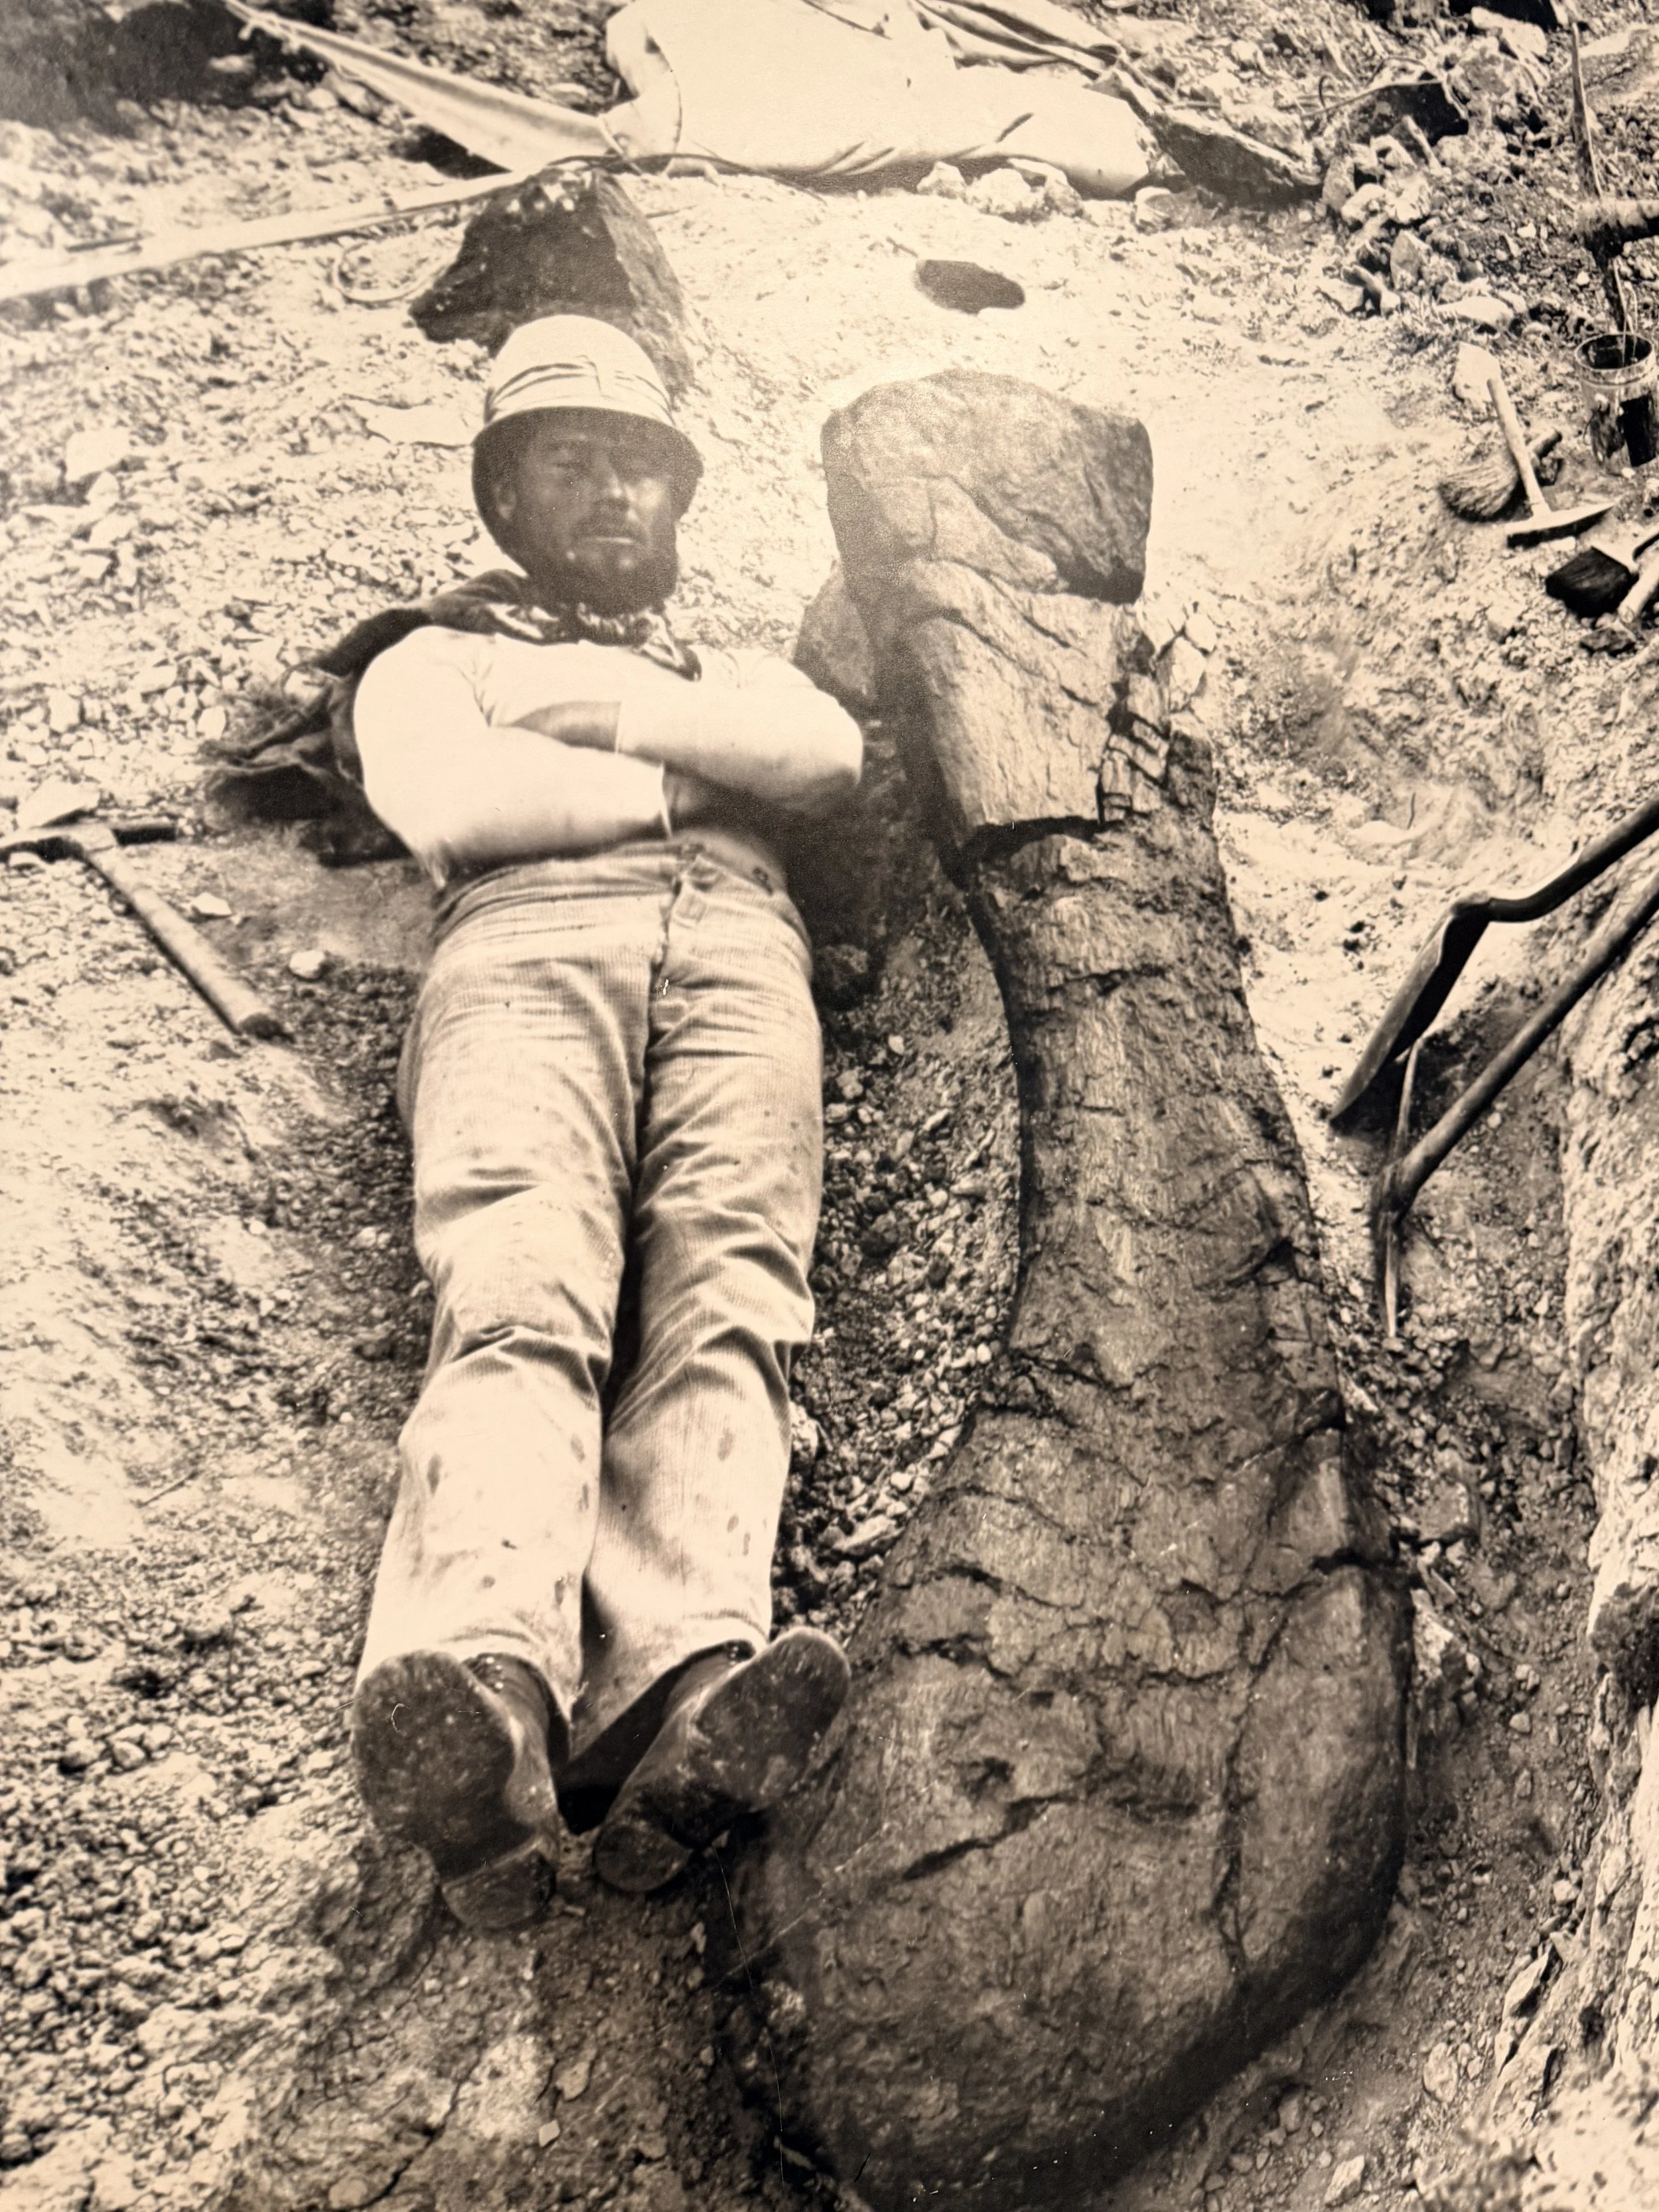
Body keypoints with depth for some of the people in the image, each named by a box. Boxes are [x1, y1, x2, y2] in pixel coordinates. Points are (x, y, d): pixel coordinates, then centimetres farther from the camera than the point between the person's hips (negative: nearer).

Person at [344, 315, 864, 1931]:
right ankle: (477, 1689, -54)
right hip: (526, 946, -2)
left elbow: (826, 753, 13)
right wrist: (691, 781, 11)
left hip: (736, 948, 2)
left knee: (725, 1296, -28)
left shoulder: (739, 670, 39)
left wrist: (594, 712, 10)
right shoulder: (436, 660, 31)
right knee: (523, 1295, -31)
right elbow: (447, 804, 6)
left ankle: (679, 1690, -51)